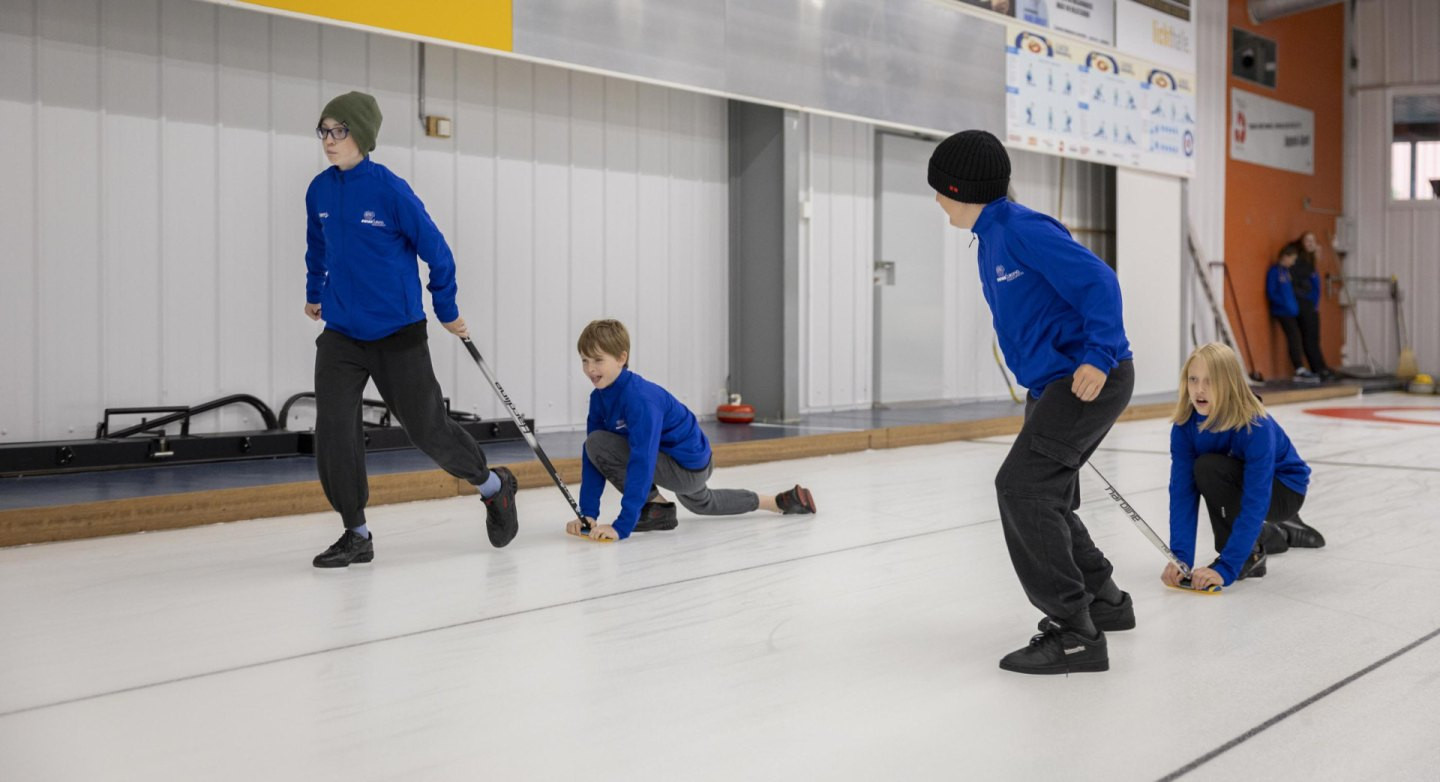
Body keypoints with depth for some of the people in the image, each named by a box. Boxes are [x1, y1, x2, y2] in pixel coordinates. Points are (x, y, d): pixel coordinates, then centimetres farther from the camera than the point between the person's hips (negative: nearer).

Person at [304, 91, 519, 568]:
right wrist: (314, 292, 31)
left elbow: (435, 250, -6)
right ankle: (356, 535, 8)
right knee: (333, 430, -6)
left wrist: (448, 312, 3)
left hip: (398, 333, -4)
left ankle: (494, 486, 30)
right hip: (340, 333, 4)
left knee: (427, 428, 3)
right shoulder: (319, 190, 1)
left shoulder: (391, 190, -15)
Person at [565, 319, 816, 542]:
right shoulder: (600, 398, -4)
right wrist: (587, 513, -13)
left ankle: (656, 508, -5)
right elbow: (590, 459, -5)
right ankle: (780, 502, 48)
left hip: (690, 467, -10)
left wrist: (621, 526, -41)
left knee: (599, 443, -21)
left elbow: (642, 462, -38)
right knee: (701, 503, 39)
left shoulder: (640, 398, -31)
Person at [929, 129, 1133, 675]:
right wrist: (1039, 390, 21)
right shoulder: (991, 239, 14)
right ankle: (1103, 600, 33)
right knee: (1043, 496, 16)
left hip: (1092, 379, -11)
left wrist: (1098, 357, -25)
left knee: (1021, 487, -17)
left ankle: (1074, 634, -13)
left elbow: (1098, 281, -22)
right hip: (1051, 384, 11)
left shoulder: (1022, 230, -17)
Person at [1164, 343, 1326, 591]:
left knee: (1207, 467, -28)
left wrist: (1225, 568, -43)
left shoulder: (1256, 427, -34)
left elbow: (1255, 503, -37)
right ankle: (1280, 532, 30)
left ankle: (1249, 554, -13)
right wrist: (1180, 558, -32)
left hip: (1284, 490, -6)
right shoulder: (1184, 425, -19)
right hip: (1241, 482, 6)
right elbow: (1182, 491, -22)